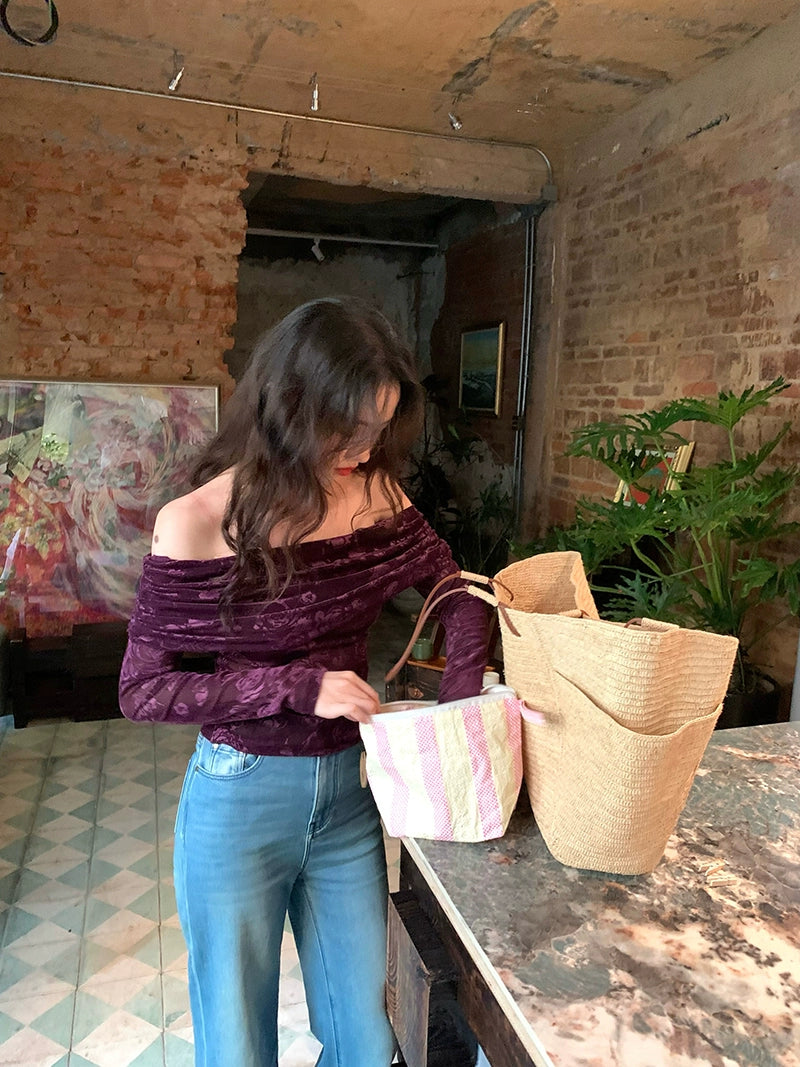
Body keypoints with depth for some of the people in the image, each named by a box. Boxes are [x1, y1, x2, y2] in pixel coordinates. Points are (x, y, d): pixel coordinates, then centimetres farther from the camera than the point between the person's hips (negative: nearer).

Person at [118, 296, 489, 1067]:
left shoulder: (376, 496, -7)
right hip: (239, 801, -3)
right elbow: (142, 691, -13)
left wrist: (459, 703, -9)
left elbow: (456, 594, 7)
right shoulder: (197, 525, -18)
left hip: (347, 794, 4)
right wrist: (298, 687, -22)